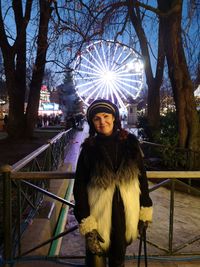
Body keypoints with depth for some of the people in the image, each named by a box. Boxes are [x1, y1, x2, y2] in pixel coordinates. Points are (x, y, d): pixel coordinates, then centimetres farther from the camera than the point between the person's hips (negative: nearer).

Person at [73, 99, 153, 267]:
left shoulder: (130, 142, -4)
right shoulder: (89, 148, -9)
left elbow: (141, 177, 2)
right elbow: (80, 187, -9)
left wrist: (145, 211, 3)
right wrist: (87, 225, -15)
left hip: (126, 213, 2)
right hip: (99, 214, -1)